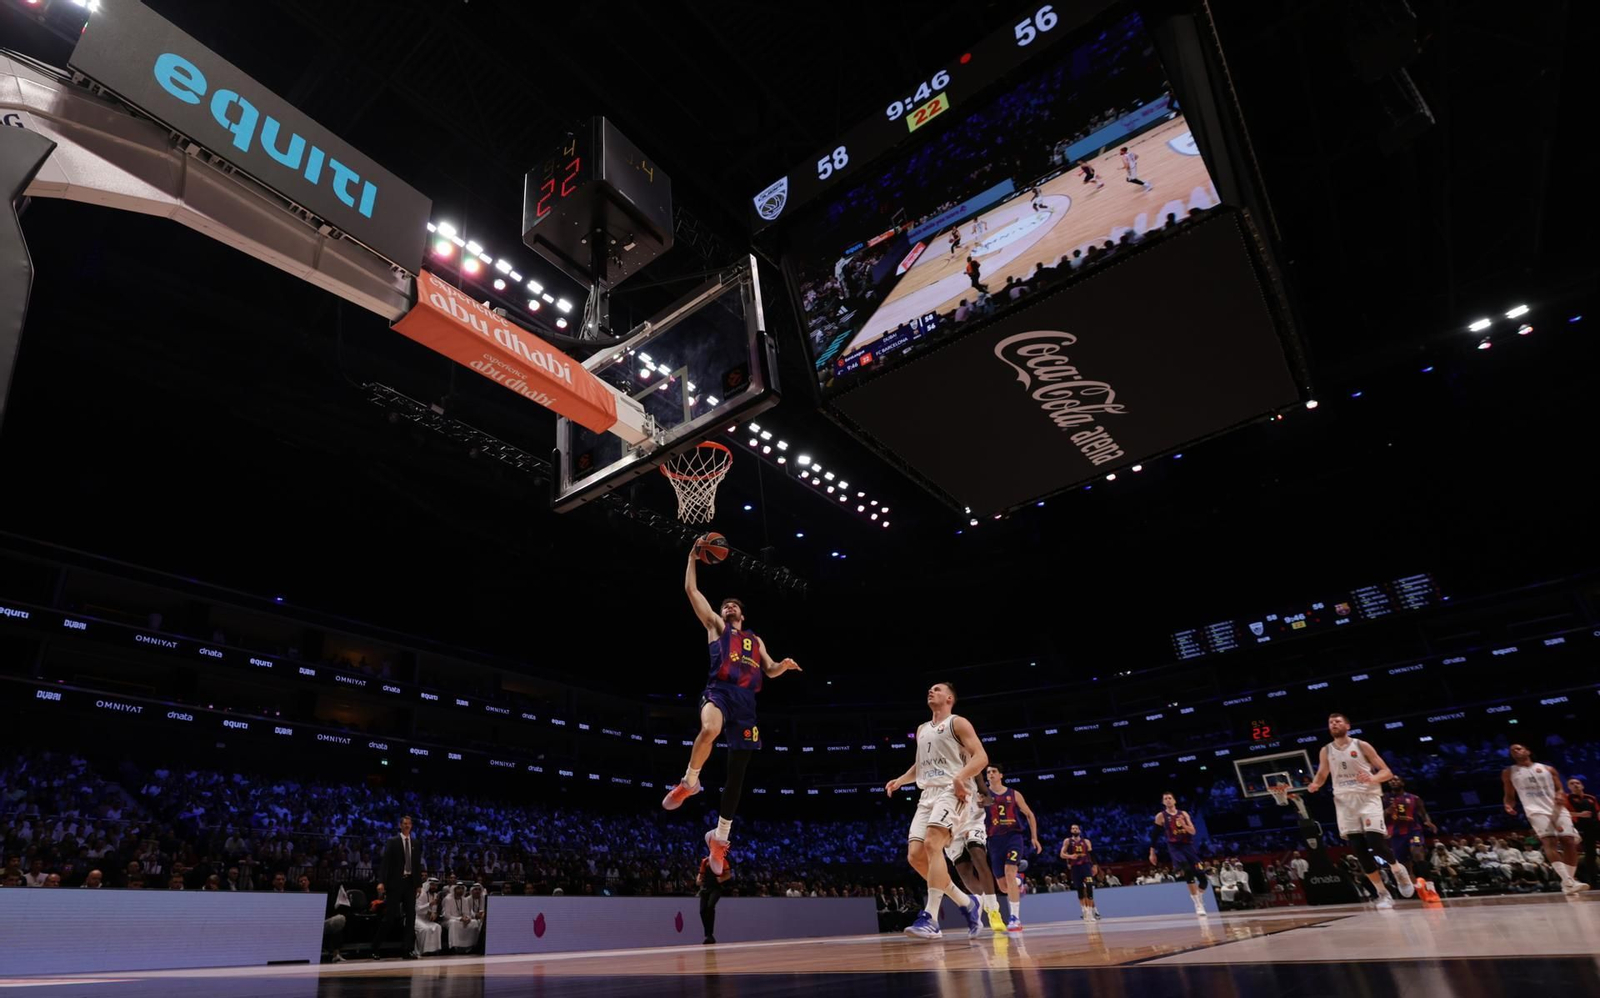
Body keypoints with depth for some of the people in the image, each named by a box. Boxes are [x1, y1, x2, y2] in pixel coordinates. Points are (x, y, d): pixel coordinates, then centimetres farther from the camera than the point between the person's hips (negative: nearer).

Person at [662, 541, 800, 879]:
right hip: (720, 690, -4)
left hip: (746, 699, 4)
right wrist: (693, 557, 16)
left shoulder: (755, 640, 30)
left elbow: (769, 671, 25)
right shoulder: (714, 624, 20)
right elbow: (691, 589, 14)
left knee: (738, 771, 3)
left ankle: (720, 837, 16)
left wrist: (783, 665, 3)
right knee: (709, 729, -40)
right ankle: (689, 782, -14)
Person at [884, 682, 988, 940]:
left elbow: (981, 756, -9)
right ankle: (968, 903, 11)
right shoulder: (922, 730, 23)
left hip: (952, 791, -8)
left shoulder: (957, 723, 1)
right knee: (915, 856, -4)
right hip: (927, 795, 8)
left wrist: (960, 776, -26)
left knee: (932, 844, -27)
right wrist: (900, 780, 17)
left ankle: (930, 918, -27)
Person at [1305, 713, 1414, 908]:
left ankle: (1398, 870, 19)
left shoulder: (1361, 746, -1)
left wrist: (1373, 778, -21)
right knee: (1359, 849, -2)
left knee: (1376, 843, -15)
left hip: (1367, 797, -3)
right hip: (1344, 801, 3)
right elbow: (1321, 775, 17)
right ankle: (1383, 893, 10)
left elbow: (1386, 771, 0)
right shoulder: (1326, 751, 8)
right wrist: (1315, 785, -6)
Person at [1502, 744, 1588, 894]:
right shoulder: (1508, 772, 11)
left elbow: (1560, 789, 13)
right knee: (1549, 842, -22)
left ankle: (1569, 879, 11)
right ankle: (1568, 882, -32)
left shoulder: (1548, 769, 14)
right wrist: (1509, 805, -7)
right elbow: (1510, 796, 14)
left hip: (1557, 809, 3)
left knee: (1569, 842, -5)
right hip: (1536, 811, -3)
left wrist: (1561, 796, -11)